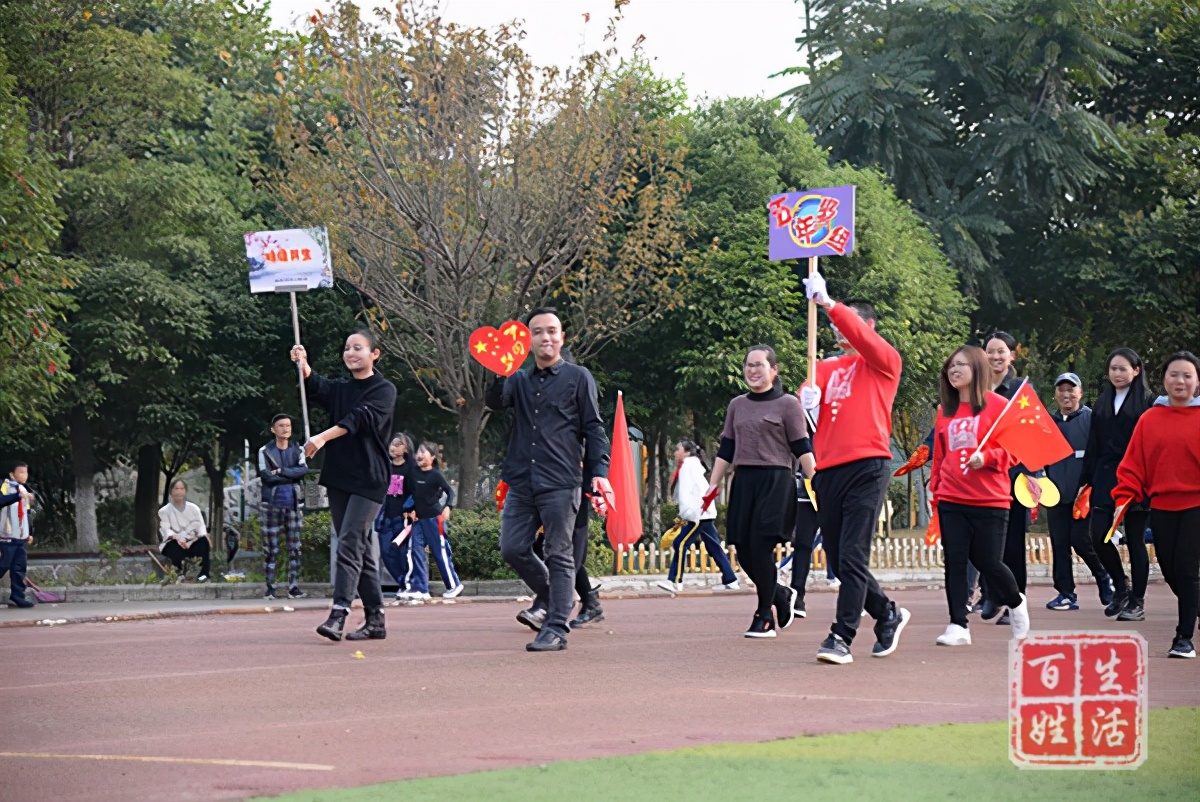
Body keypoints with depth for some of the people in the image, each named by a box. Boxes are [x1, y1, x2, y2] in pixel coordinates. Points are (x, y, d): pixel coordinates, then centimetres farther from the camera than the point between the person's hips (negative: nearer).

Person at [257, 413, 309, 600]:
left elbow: (304, 470, -6)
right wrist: (291, 476, -6)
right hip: (271, 504, -2)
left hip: (293, 503, 2)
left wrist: (281, 471, -12)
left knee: (294, 548, 1)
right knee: (270, 549, -2)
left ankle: (294, 587, 3)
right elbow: (265, 476, -9)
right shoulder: (265, 451, 3)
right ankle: (270, 588, 0)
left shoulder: (297, 450, 11)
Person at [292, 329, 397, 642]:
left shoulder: (384, 390, -2)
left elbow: (361, 418, -18)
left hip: (369, 478, -6)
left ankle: (339, 613, -24)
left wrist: (323, 437, -31)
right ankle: (375, 619, 11)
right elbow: (316, 389, -4)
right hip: (338, 476, 6)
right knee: (360, 548, 7)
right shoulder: (340, 389, 16)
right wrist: (303, 365, -24)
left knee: (350, 543, -17)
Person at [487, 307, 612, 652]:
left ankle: (556, 629, -1)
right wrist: (499, 375, -23)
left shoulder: (578, 377, 5)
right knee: (512, 549, 3)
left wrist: (599, 472, -10)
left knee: (559, 555, -4)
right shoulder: (520, 380, 16)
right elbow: (495, 401, -3)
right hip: (521, 483, 5)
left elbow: (593, 428, 2)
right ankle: (549, 597, 26)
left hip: (561, 484, -5)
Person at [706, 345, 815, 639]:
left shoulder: (787, 404, 1)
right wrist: (713, 485, 12)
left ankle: (765, 617, -1)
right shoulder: (737, 405, 16)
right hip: (743, 482, 5)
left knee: (761, 547, -11)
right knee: (743, 551, 0)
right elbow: (726, 450, 18)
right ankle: (781, 595, 24)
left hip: (775, 482, -5)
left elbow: (802, 449, -3)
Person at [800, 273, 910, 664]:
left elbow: (863, 337, -15)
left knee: (852, 558, -11)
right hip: (828, 468, 6)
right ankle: (888, 614, 29)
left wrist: (828, 302, -24)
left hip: (867, 466, -6)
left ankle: (842, 638, -11)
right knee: (839, 561, 9)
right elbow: (806, 400, 6)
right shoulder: (827, 368, 19)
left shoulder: (883, 363, 4)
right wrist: (809, 403, -18)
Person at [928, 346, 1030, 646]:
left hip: (989, 501, -4)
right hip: (951, 502, 4)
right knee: (954, 563, -2)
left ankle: (1015, 602, 29)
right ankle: (958, 625, 4)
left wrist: (986, 457, -20)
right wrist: (935, 490, 12)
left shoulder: (998, 405, -2)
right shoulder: (945, 411, 11)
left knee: (988, 563, 0)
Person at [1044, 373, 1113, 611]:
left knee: (1081, 540, -9)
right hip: (1056, 493, 5)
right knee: (1059, 543, 3)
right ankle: (1066, 593, 8)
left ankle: (1105, 581, 14)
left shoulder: (1091, 418, -2)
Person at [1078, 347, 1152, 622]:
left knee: (1135, 540, 0)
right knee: (1099, 535, -5)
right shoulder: (1102, 404, 14)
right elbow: (1092, 447, 16)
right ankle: (1122, 586, 16)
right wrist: (1085, 481, 12)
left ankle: (1137, 602, 8)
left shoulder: (1146, 403, -3)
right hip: (1105, 478, 5)